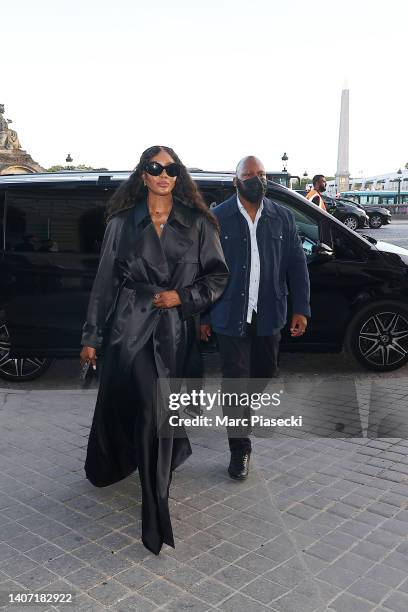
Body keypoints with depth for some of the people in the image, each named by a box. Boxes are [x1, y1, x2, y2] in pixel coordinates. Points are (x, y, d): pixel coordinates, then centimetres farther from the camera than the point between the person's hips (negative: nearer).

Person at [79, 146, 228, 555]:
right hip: (129, 327, -1)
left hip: (174, 331, 1)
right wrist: (92, 337, 6)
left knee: (157, 410, 5)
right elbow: (105, 282, 6)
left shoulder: (197, 224, 4)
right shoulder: (123, 222, 4)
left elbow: (218, 276, 7)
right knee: (153, 410, -4)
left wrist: (183, 297, -9)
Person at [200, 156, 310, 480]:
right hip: (231, 316, -3)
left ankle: (244, 405, 49)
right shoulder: (218, 219, -4)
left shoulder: (282, 217, 4)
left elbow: (297, 264, 6)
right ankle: (240, 448, 13)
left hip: (268, 316, 3)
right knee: (235, 382, 0)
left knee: (265, 373, 17)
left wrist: (301, 308, -1)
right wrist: (204, 316, -1)